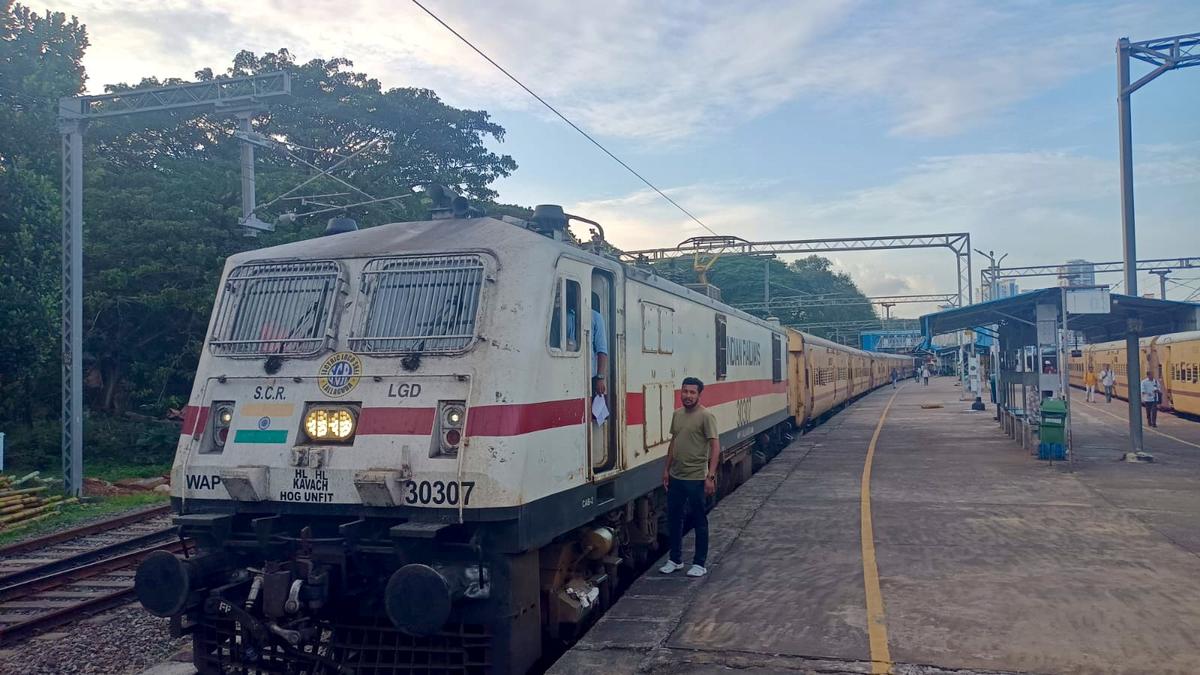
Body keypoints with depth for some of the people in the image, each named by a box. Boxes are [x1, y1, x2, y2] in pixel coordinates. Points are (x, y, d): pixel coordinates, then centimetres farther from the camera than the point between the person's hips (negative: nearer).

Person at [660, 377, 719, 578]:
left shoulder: (706, 416, -12)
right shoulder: (677, 415, 9)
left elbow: (715, 446, -16)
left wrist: (710, 476, -21)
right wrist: (667, 469, 16)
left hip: (696, 478, -7)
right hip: (676, 477, 7)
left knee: (699, 522, 5)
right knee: (674, 519, 14)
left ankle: (699, 564, 15)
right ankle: (675, 559, 28)